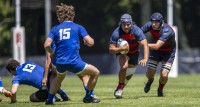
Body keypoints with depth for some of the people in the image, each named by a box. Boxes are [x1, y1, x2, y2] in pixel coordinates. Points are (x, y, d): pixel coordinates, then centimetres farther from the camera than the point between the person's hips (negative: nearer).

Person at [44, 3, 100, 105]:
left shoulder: (55, 29, 9)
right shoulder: (78, 27, 3)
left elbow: (47, 45, -4)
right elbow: (90, 42, -5)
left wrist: (51, 53, 16)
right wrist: (86, 41, 18)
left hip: (59, 62, 4)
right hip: (74, 62, -4)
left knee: (59, 77, 37)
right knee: (95, 72, 14)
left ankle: (49, 99, 29)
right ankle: (88, 97, 20)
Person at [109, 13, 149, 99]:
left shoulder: (136, 30, -31)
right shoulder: (116, 33, -29)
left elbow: (145, 44, -38)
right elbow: (111, 49, -26)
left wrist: (145, 58, -52)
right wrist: (121, 49, -45)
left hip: (134, 53, 2)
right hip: (121, 52, -2)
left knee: (129, 74, 16)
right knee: (124, 66, -31)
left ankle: (120, 89, 45)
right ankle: (119, 88, -13)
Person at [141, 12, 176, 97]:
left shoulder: (167, 31, -37)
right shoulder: (150, 25, -21)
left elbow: (156, 46, -44)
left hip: (168, 52, -4)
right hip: (156, 52, 4)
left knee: (164, 75, -17)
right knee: (150, 73, -5)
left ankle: (160, 89, 18)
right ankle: (150, 80, 35)